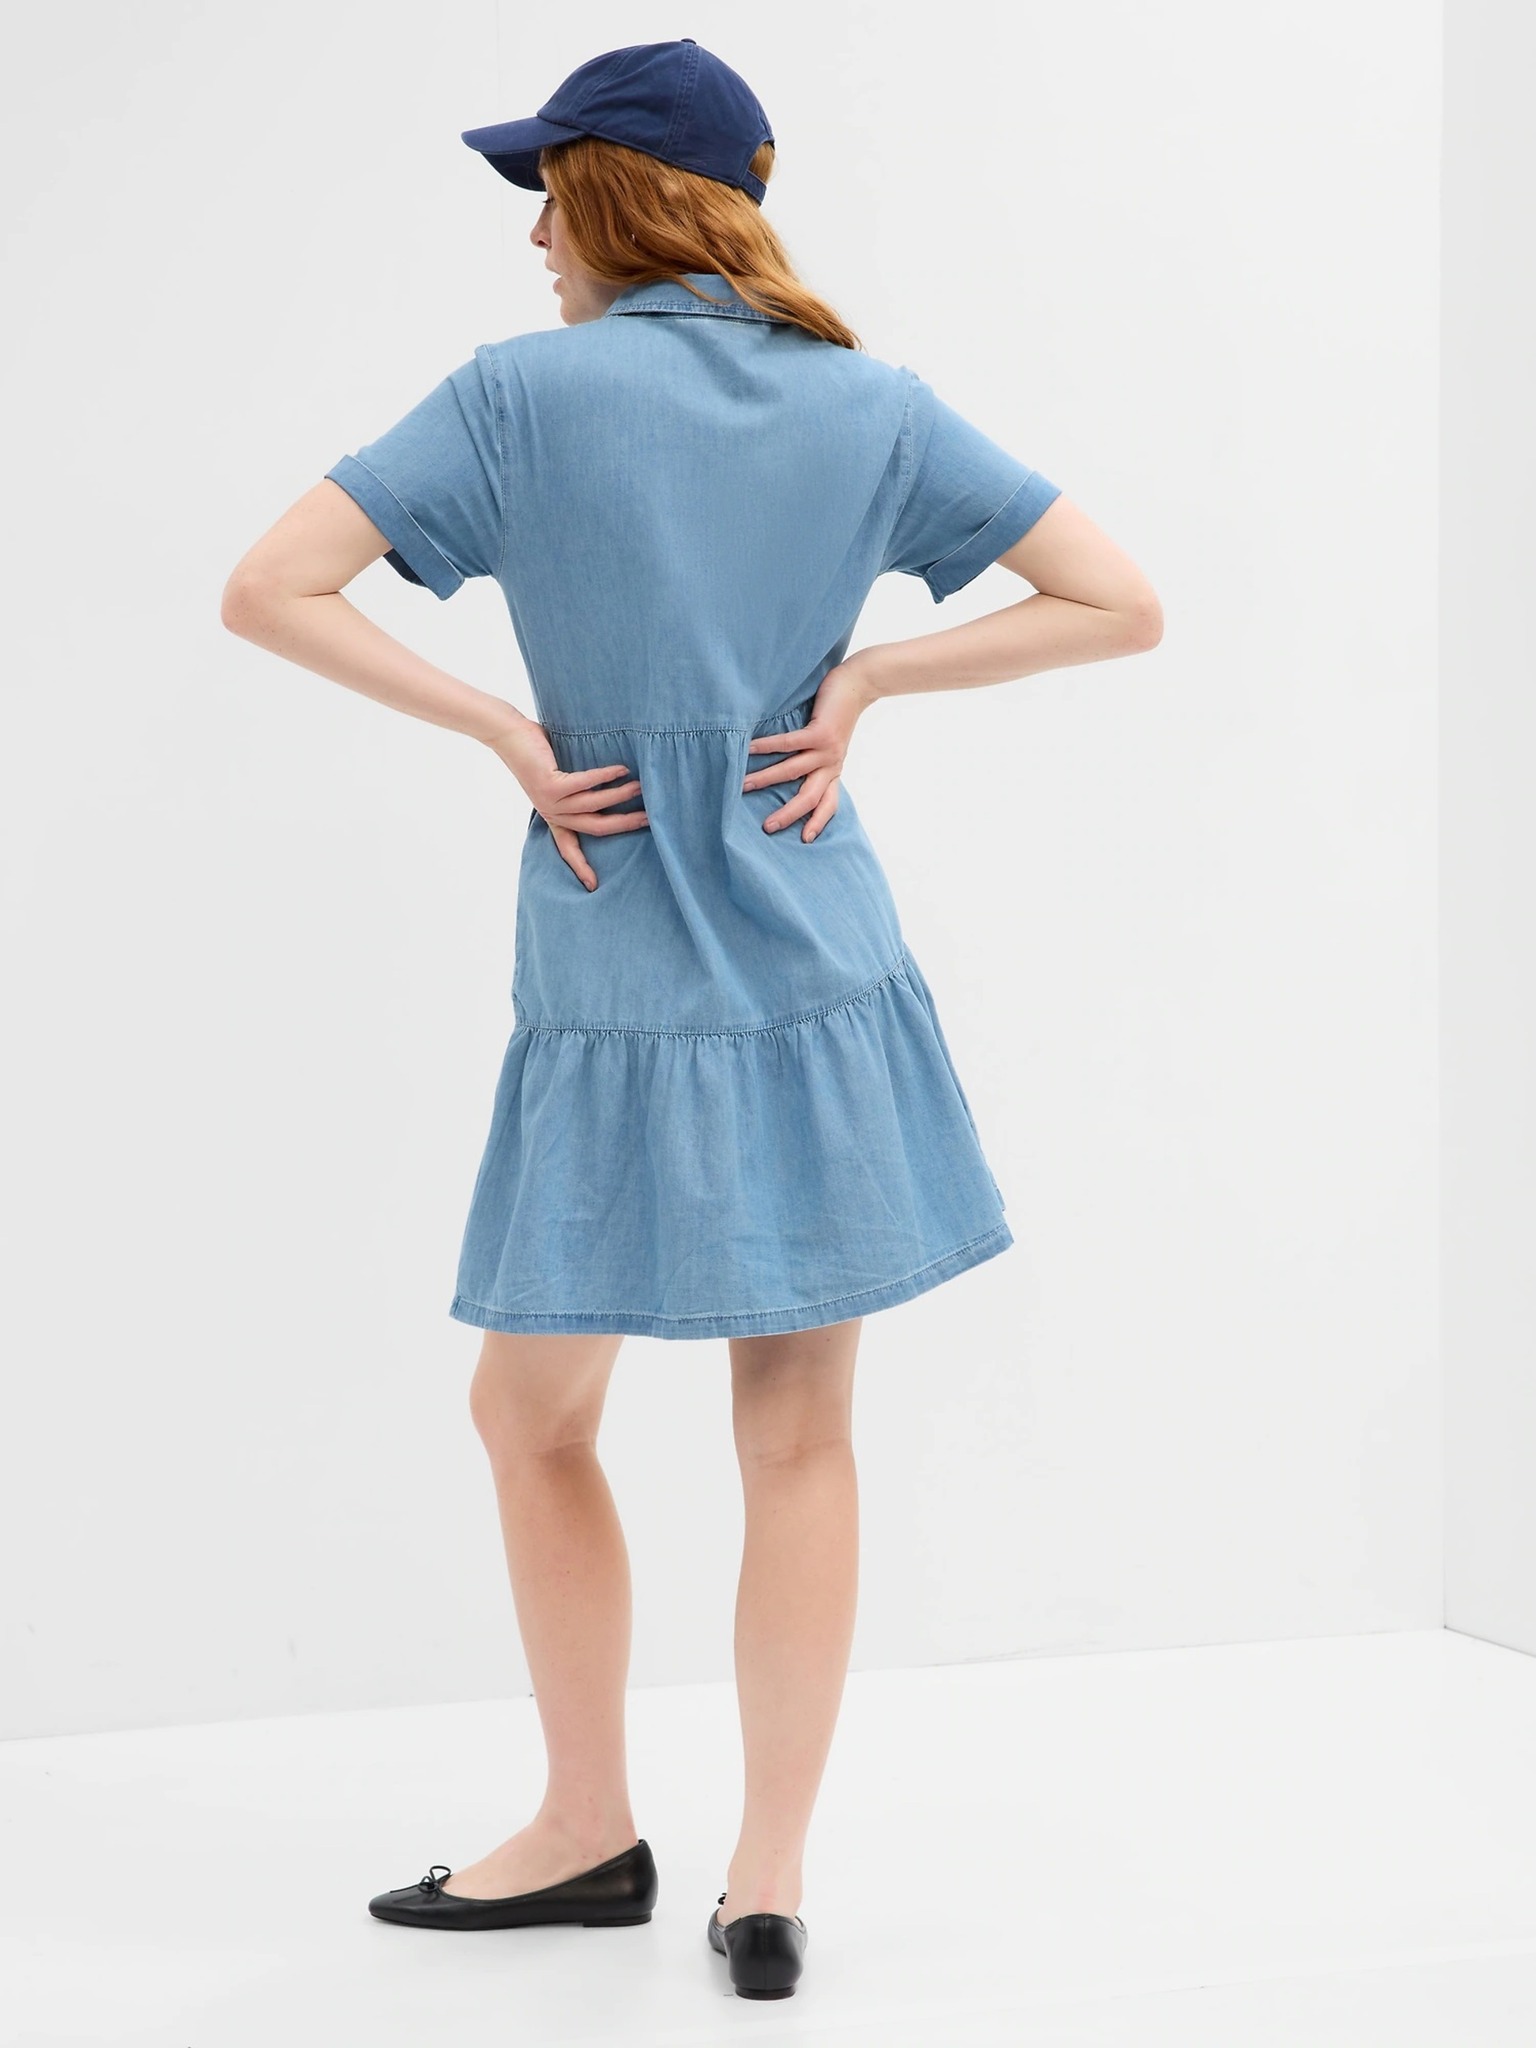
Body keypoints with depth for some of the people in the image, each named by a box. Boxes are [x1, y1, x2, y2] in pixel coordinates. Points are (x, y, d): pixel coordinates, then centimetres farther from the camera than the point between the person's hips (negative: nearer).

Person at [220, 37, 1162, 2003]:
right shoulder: (870, 402, 1)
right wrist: (866, 678, 1)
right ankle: (769, 1882, 13)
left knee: (532, 1418, 16)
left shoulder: (526, 391, -6)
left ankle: (588, 1830, 27)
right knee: (800, 1437, 9)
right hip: (830, 991, 3)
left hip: (617, 1016, -3)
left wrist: (511, 734, -7)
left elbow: (267, 592, -11)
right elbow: (1122, 604, 2)